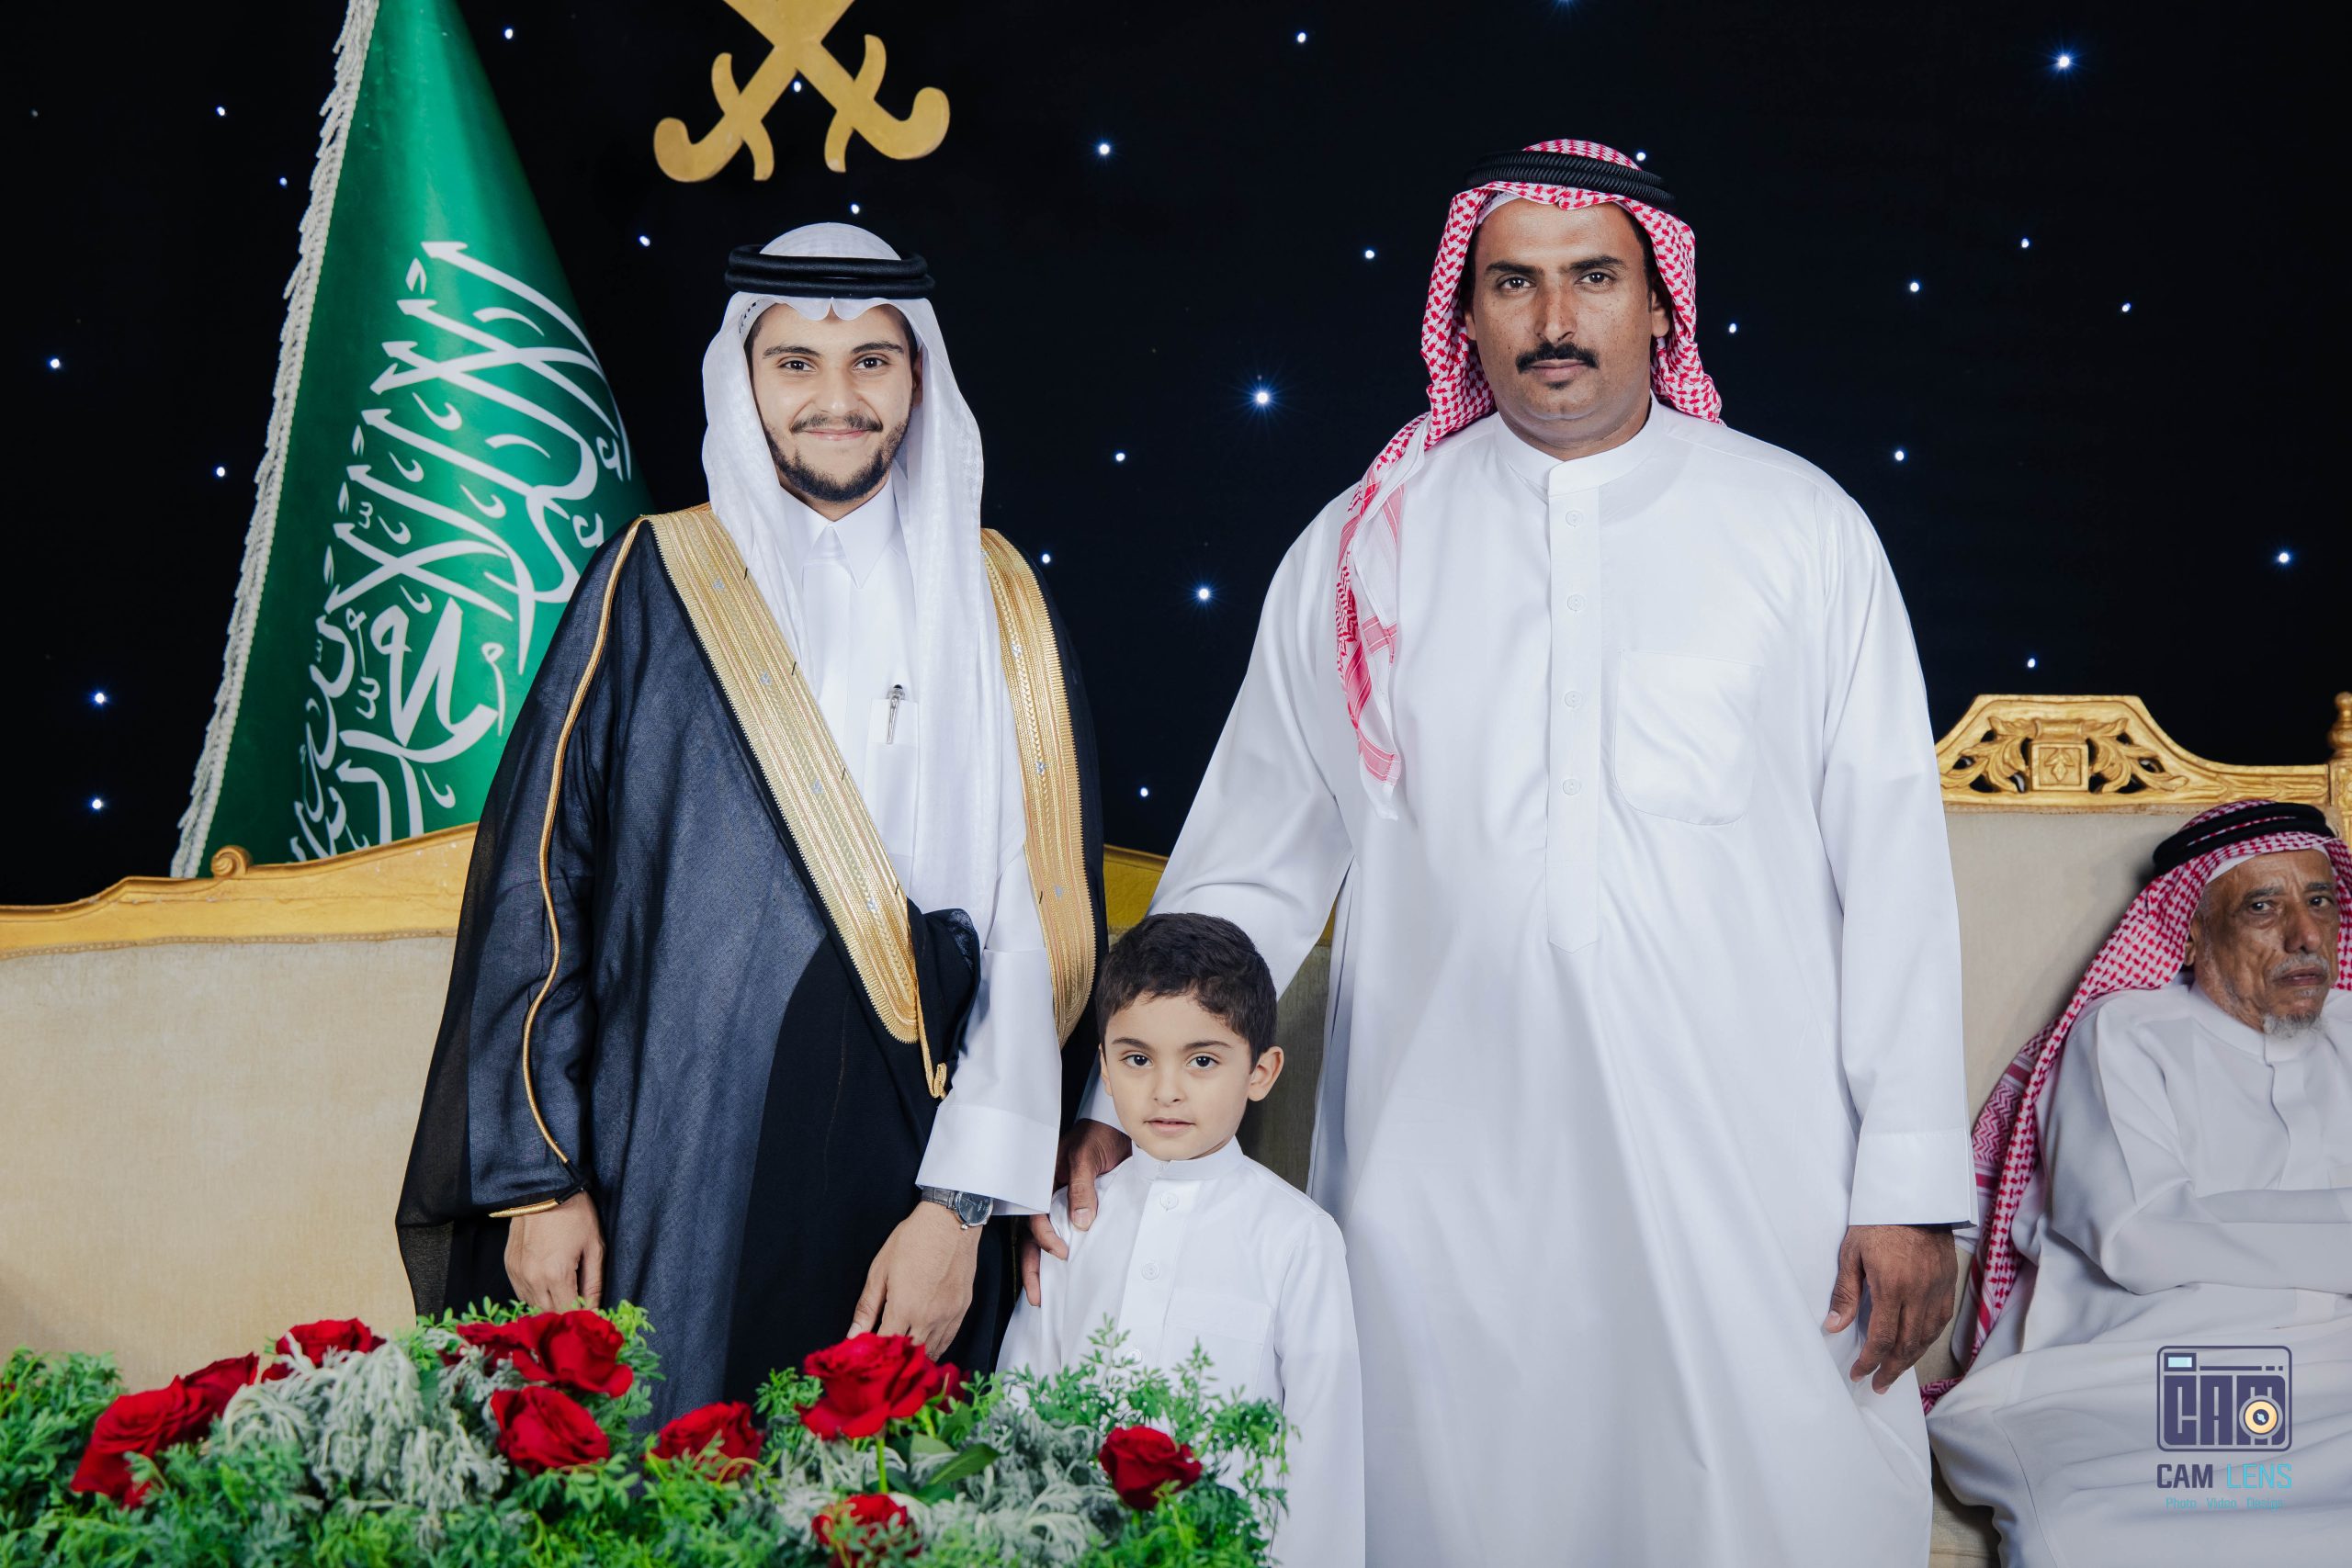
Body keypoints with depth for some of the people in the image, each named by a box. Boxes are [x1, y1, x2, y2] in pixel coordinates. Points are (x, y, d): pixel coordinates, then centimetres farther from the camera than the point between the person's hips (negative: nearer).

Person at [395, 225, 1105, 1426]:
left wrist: (961, 1204, -9)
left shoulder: (996, 607, 5)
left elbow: (1036, 926, 0)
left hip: (902, 1181, 1)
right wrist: (536, 1178, -4)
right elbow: (538, 879, 2)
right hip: (672, 1181, -1)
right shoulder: (655, 586, 3)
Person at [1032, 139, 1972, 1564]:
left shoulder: (1804, 530, 5)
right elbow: (1250, 863, 12)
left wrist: (1914, 1180, -2)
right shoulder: (1362, 551, 7)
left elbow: (1895, 861, 3)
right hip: (1447, 1198, 1)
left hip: (1754, 1182, 0)